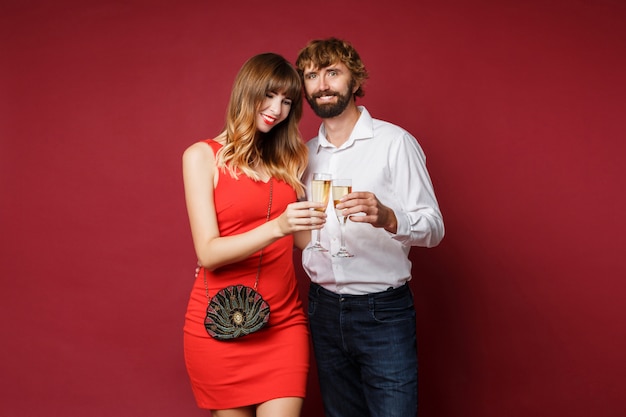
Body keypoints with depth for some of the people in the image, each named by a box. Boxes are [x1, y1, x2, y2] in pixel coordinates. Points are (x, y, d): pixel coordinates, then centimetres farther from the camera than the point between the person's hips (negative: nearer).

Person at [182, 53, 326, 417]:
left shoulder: (288, 159, 10)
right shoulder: (203, 155, -3)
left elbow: (303, 239, 9)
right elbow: (208, 253, -13)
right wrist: (276, 227, -25)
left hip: (283, 322, 3)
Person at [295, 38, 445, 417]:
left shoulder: (394, 141, -5)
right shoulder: (305, 153, 10)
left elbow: (434, 226, -11)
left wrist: (387, 218, -31)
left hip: (383, 311, -4)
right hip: (324, 308, 5)